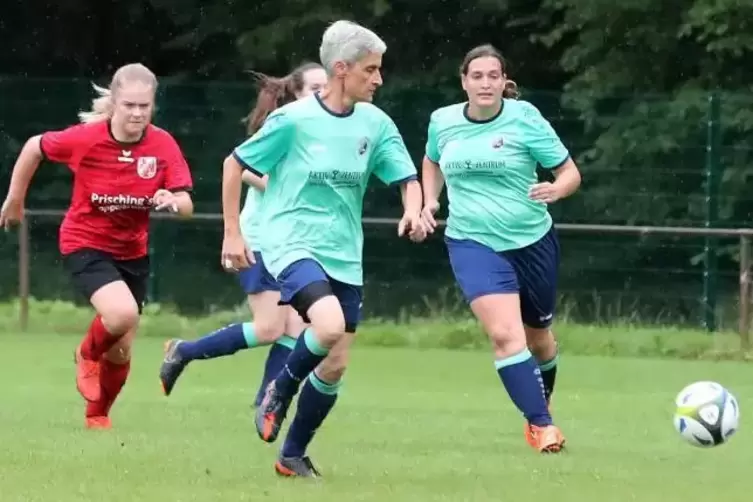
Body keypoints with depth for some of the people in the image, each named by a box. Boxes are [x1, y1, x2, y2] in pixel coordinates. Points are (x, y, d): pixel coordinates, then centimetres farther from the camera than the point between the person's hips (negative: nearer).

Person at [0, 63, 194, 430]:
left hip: (133, 251, 4)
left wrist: (172, 202, -40)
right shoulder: (85, 139, -20)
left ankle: (97, 414, 38)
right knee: (122, 313, -30)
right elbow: (34, 147, -3)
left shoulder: (163, 146, -14)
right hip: (85, 244, -4)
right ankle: (88, 354, 5)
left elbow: (186, 206, -16)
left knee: (121, 351, 10)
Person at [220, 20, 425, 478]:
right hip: (292, 246, -5)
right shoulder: (293, 120, -11)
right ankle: (280, 391, -1)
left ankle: (294, 455, 23)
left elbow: (408, 178, 7)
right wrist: (232, 232, -2)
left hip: (345, 258, 5)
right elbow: (236, 164, -1)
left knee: (335, 367, 4)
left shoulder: (375, 123, 1)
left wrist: (413, 212, -15)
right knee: (329, 325, -30)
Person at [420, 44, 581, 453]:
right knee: (505, 334, -20)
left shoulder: (524, 118, -10)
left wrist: (555, 190, -29)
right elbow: (432, 161, 23)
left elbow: (571, 173, -7)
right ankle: (541, 424, -16)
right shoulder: (442, 122, 0)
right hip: (474, 243, 0)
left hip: (532, 240, 0)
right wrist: (430, 201, 7)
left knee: (537, 335, 17)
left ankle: (541, 404, 45)